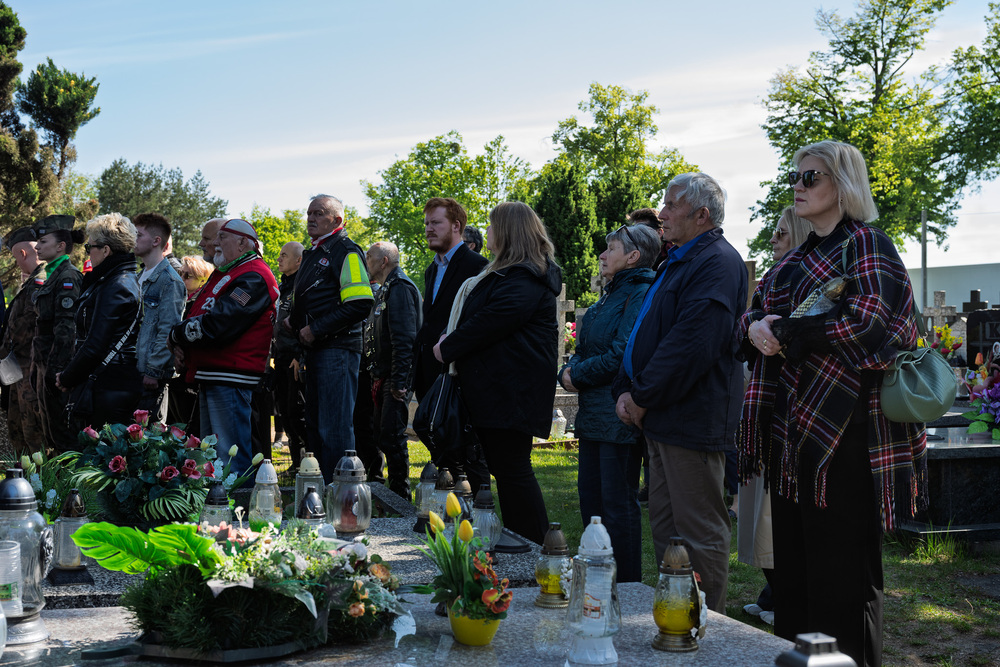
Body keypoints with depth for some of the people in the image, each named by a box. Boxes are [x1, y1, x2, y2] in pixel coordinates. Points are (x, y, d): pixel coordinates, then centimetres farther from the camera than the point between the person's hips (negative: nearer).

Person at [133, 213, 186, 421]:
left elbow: (168, 332, -16)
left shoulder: (169, 281, -11)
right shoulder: (141, 278, 17)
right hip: (132, 371, 9)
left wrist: (153, 371, -19)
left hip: (151, 375, -9)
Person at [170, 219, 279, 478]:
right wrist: (181, 346, 3)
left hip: (230, 376, -11)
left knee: (230, 456, -9)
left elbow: (218, 325, -23)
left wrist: (177, 335, -8)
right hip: (209, 375, 11)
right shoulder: (223, 274, 21)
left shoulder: (253, 277, -14)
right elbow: (197, 318, 24)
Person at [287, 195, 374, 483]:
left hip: (337, 349, -10)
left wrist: (316, 329, -17)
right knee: (315, 425, 14)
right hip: (315, 350, 10)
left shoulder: (346, 252, -8)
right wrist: (296, 323, 12)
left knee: (335, 428, -9)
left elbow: (360, 305, -19)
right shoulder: (312, 254, 21)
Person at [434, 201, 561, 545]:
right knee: (504, 467, 12)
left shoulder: (525, 279, -13)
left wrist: (449, 347, -11)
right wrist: (451, 343, 9)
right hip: (493, 387, 11)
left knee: (512, 468, -9)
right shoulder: (506, 272, 22)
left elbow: (493, 321, -21)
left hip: (511, 389, -11)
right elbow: (480, 315, 25)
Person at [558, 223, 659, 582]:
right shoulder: (610, 295, 18)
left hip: (620, 415, -10)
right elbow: (585, 348, 20)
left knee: (618, 504, -4)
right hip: (594, 414, 10)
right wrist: (570, 370, 0)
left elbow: (621, 356, -21)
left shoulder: (642, 296, -13)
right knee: (590, 497, 14)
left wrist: (578, 376, -10)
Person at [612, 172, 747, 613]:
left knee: (700, 534, -2)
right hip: (662, 420, 10)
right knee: (664, 527, 16)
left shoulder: (717, 263, -13)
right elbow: (645, 336, 22)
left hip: (693, 422, -10)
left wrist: (643, 398, -16)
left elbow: (691, 344, -23)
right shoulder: (677, 262, 19)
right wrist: (626, 390, 7)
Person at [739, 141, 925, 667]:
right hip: (792, 426, 8)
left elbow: (867, 321, -18)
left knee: (839, 565, -4)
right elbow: (756, 311, 18)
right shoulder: (798, 257, 20)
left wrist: (783, 333, -15)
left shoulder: (865, 244, -4)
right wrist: (754, 326, -6)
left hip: (841, 429, -8)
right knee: (791, 559, 11)